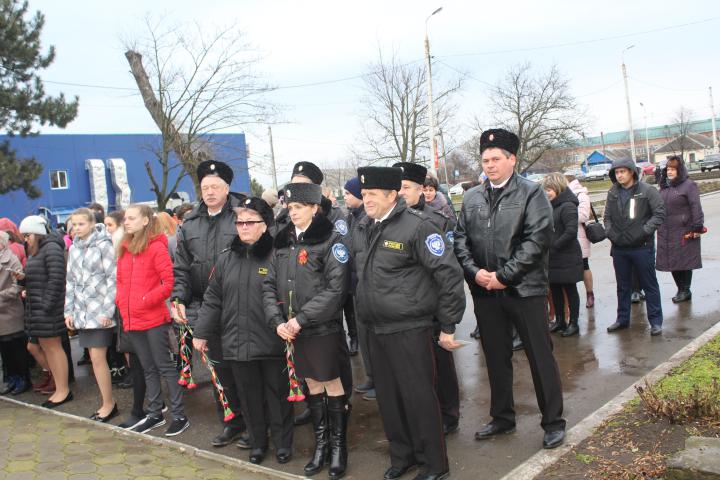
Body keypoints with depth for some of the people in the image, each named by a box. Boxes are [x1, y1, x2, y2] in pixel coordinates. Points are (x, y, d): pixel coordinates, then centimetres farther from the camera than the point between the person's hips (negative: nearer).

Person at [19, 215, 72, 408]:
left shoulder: (51, 248, -12)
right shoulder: (36, 251, 18)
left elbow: (56, 279, -20)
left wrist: (47, 304, -21)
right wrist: (27, 291, 8)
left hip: (48, 308, -10)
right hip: (37, 308, 10)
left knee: (53, 347, -3)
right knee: (45, 347, 12)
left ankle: (63, 390, 5)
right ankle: (58, 385, 21)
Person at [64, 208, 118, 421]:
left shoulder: (103, 245, -7)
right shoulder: (73, 248, 12)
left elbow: (113, 279, -10)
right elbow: (70, 281, 17)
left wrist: (107, 310, -13)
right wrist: (69, 310, 11)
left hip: (101, 310, -6)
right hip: (82, 312, 6)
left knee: (97, 357, -6)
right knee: (96, 358, 7)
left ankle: (108, 404, 7)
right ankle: (109, 402, 17)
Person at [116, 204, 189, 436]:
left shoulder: (156, 247, -10)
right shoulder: (125, 248, 11)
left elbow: (169, 282, -15)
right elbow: (120, 280, 17)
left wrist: (145, 300, -17)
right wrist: (121, 302, 3)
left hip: (155, 319, -7)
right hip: (132, 320, 7)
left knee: (164, 366, 0)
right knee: (148, 369, 16)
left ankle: (179, 415, 9)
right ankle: (155, 414, 26)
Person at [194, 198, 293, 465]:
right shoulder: (226, 259, 8)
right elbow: (213, 299, 11)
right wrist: (201, 332, 10)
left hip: (272, 343, -4)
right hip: (237, 342, 4)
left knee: (277, 395, 10)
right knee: (249, 397, 14)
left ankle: (283, 443, 28)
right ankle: (258, 442, 32)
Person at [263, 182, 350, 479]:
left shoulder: (330, 240, -9)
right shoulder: (282, 242, 7)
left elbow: (335, 289, -16)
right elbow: (270, 285, 6)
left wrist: (301, 318, -18)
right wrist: (277, 321, -9)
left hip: (324, 328, -5)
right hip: (292, 330, 5)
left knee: (332, 384, 7)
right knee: (311, 384, 16)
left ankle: (338, 446, 23)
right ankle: (320, 444, 30)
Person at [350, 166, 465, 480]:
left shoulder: (417, 225, -13)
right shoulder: (363, 230, 9)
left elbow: (449, 274, -14)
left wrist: (448, 326, -12)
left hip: (409, 329, -7)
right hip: (376, 330, 7)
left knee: (418, 396, 2)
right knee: (388, 397, 15)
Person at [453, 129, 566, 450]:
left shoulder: (531, 193, -4)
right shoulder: (471, 198, 9)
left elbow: (538, 238, -13)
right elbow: (460, 239, 8)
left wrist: (503, 275, -16)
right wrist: (475, 271, -8)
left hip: (524, 289, -4)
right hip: (485, 290, 5)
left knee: (540, 357, 4)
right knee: (496, 357, 15)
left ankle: (553, 423, 19)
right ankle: (502, 418, 30)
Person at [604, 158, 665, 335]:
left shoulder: (647, 191, -7)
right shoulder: (612, 193, 6)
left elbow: (659, 213, -9)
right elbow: (607, 216, 12)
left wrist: (645, 231, -17)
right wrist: (610, 232, -3)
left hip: (642, 247, -4)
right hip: (619, 248, 5)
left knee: (649, 285, 5)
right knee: (622, 286, 15)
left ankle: (655, 321, 14)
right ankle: (622, 319, 27)